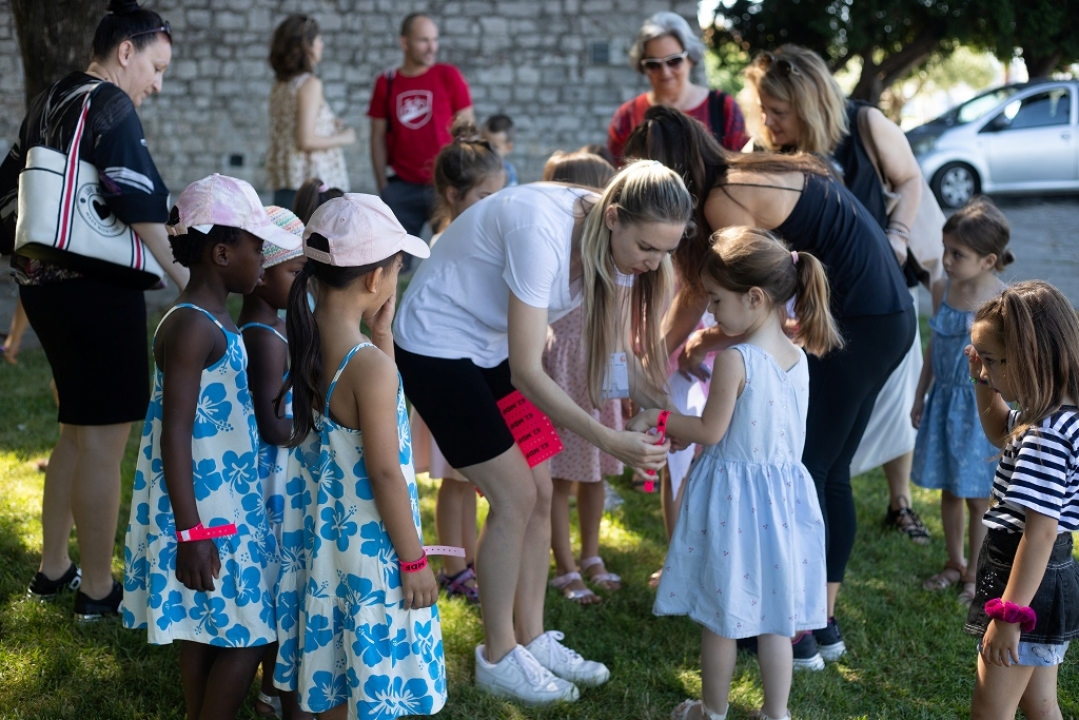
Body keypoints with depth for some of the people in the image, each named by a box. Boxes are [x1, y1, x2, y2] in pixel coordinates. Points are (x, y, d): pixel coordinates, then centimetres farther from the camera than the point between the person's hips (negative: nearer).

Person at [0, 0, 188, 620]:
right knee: (104, 438, -1)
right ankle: (97, 589, 6)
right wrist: (187, 279, -19)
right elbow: (144, 208, -21)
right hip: (96, 290, -9)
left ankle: (53, 568, 28)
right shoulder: (112, 107, -12)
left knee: (79, 430, 20)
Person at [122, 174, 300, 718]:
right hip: (205, 513, -10)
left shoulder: (212, 321, 11)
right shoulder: (193, 328, -20)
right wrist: (191, 533, -24)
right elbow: (175, 434, -23)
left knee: (205, 630, 17)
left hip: (225, 504, 10)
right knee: (247, 637, -3)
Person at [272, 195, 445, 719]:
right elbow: (385, 474, -20)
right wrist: (414, 560, -12)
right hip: (369, 541, -8)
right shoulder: (368, 365, -25)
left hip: (320, 530, 8)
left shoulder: (304, 339, -1)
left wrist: (380, 332, 6)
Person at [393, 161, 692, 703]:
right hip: (437, 348, -8)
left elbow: (616, 346, -5)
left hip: (494, 348, 8)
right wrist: (608, 441, -35)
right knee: (515, 496, -8)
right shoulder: (542, 230, -35)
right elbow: (526, 371, -32)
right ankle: (498, 659, 7)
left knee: (539, 493, 5)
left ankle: (532, 640, 20)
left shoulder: (609, 241, -11)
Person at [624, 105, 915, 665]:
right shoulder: (745, 178, 14)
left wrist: (703, 345, 5)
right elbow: (695, 292, 18)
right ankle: (825, 622, 25)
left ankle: (798, 633, 8)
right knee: (830, 475, 16)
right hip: (891, 317, 9)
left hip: (857, 324, -9)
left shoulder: (725, 200, -15)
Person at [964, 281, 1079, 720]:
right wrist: (984, 387, 12)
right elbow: (1001, 434, 30)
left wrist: (1007, 616, -27)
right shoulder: (1041, 418, 5)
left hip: (1029, 583, -10)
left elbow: (1041, 531, -29)